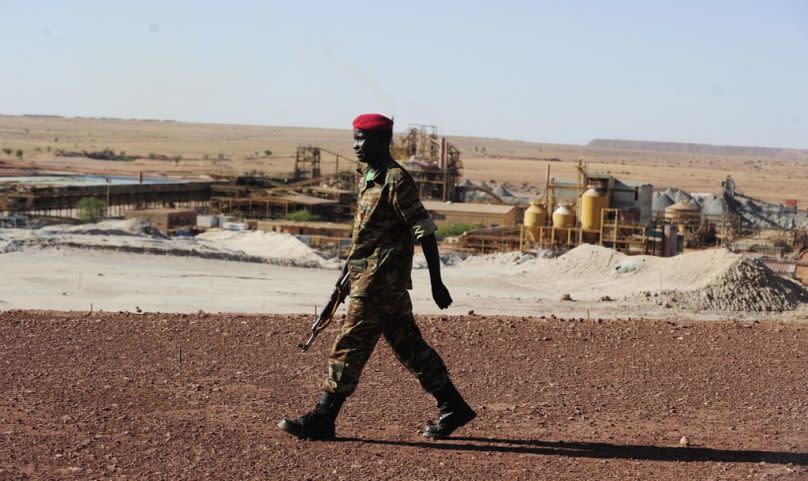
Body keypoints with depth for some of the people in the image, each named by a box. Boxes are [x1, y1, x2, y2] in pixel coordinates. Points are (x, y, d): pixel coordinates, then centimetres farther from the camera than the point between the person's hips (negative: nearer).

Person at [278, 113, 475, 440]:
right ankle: (453, 409, 19)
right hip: (388, 279, 9)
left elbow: (425, 231, -15)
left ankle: (322, 419, 3)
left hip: (382, 279, -9)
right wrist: (351, 266, 25)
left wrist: (436, 283, -15)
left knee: (350, 346, -4)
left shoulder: (397, 180, -15)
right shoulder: (367, 177, 13)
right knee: (408, 345, 12)